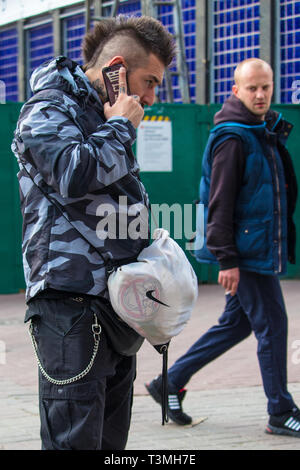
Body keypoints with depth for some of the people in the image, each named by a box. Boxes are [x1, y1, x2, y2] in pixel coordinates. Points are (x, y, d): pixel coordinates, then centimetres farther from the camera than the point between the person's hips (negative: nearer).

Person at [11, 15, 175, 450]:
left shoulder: (104, 116, 23)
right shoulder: (50, 108, -6)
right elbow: (75, 176, -26)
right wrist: (120, 127, -10)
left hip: (116, 307, 9)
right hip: (70, 301, -9)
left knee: (111, 438, 10)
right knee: (75, 439, -12)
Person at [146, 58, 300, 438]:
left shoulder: (267, 133, 13)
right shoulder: (232, 138, -15)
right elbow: (220, 203, -18)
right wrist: (227, 259, -20)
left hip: (263, 248, 9)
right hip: (245, 251, -9)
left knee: (236, 324, 16)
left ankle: (170, 382, 24)